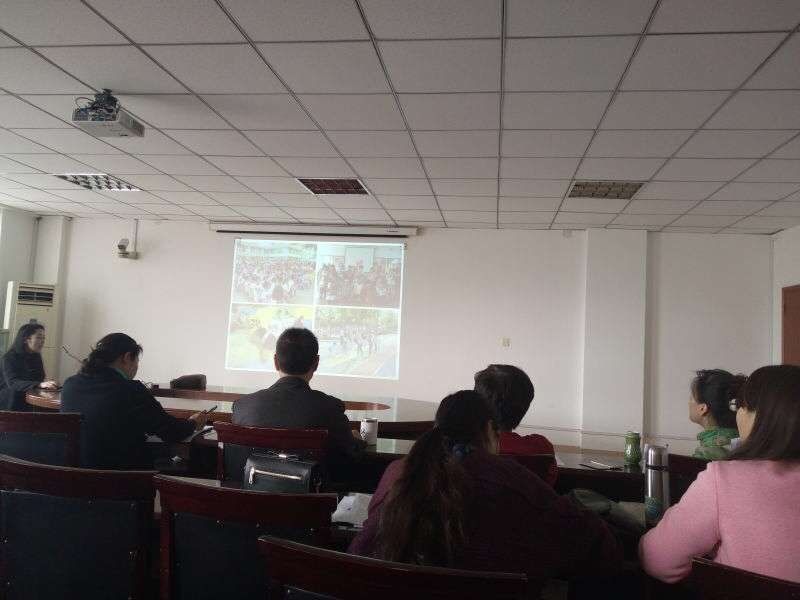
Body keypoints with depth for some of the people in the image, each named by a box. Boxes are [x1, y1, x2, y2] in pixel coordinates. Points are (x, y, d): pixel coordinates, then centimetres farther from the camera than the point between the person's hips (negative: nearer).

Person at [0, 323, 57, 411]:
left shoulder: (36, 357, 12)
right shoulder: (9, 358, -9)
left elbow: (39, 378, 10)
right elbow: (12, 383, -24)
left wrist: (46, 383, -15)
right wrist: (39, 385, -39)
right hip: (9, 403, -3)